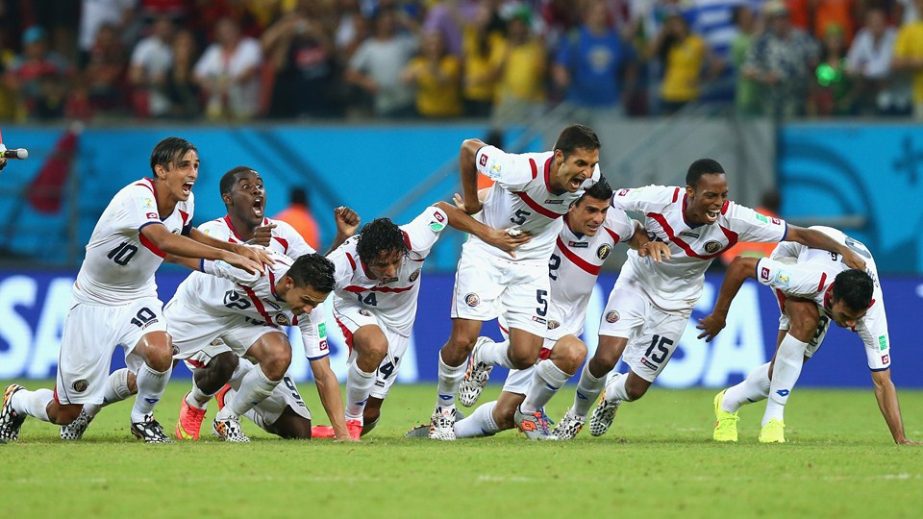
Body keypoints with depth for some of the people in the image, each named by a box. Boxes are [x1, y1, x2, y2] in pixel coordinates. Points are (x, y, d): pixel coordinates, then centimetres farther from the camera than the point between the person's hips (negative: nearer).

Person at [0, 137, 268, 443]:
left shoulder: (184, 202, -5)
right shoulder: (137, 197, -29)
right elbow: (164, 241, -47)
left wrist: (237, 250, 5)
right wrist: (225, 254, -54)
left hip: (138, 300, 5)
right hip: (94, 303, -5)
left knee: (160, 353, -32)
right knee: (65, 413, 0)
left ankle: (142, 417, -1)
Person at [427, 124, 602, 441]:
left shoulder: (590, 177, -18)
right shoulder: (522, 171, -32)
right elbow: (469, 148, -15)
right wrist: (470, 201, -3)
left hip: (532, 262, 4)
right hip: (487, 251, -4)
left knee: (525, 357, -8)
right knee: (462, 341, -13)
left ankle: (484, 356, 29)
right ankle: (444, 410, 15)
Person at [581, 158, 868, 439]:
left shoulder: (734, 220, -28)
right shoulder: (658, 200, -28)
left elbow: (799, 234, -26)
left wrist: (843, 250, -36)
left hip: (675, 303, 1)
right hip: (637, 282, -1)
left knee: (636, 388, 1)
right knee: (605, 358, -19)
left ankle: (612, 394, 41)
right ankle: (578, 412, 14)